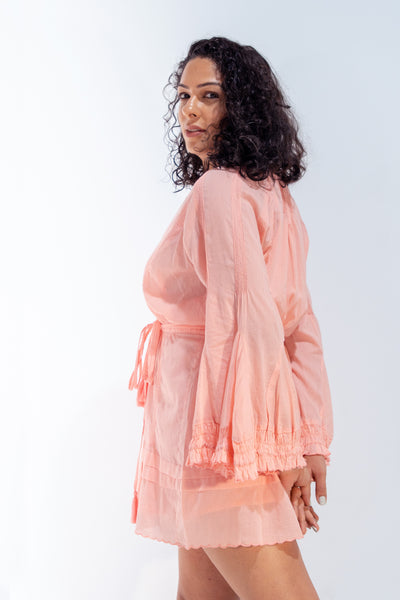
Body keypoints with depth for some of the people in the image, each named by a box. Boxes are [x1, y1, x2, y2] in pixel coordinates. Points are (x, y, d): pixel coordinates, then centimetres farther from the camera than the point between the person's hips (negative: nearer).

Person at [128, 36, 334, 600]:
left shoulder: (218, 190, -13)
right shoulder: (271, 193, 14)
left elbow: (251, 321, -21)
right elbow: (300, 326, 10)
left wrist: (272, 448, -20)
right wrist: (311, 440, 8)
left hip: (217, 422, -9)